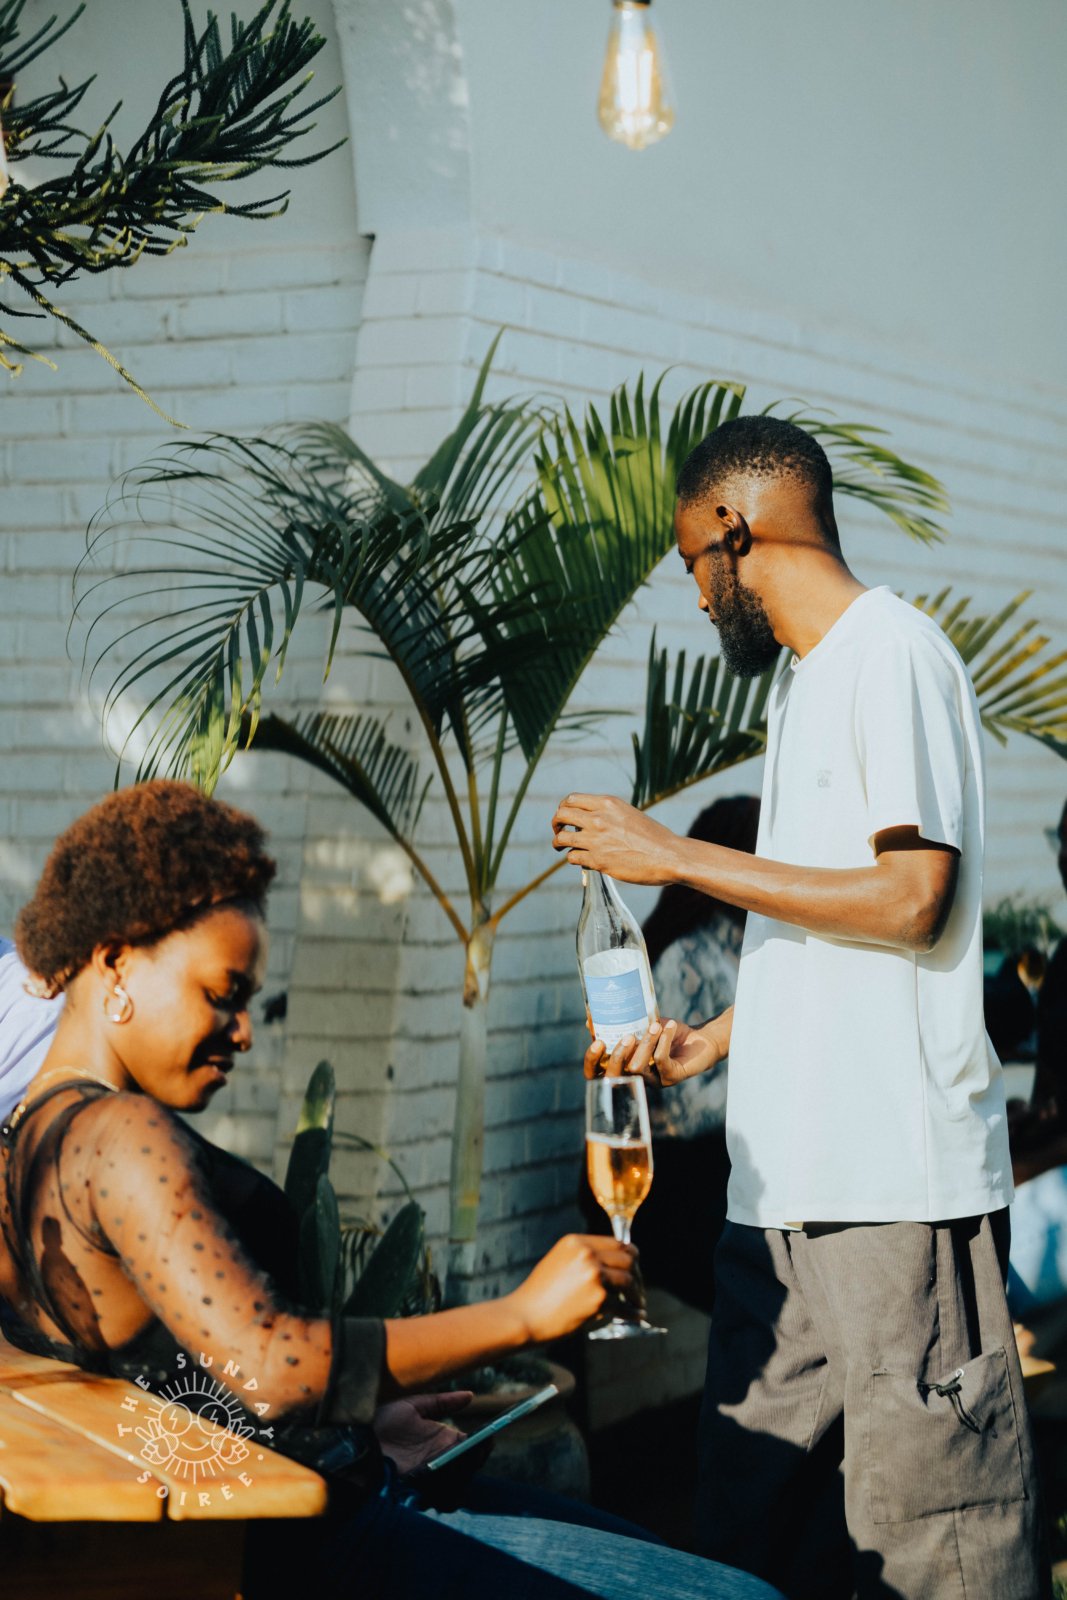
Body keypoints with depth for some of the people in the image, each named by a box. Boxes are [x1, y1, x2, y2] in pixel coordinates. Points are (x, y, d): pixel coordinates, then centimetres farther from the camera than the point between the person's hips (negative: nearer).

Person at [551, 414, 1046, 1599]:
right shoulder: (803, 680, 20)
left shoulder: (892, 652, -8)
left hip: (897, 1181, -9)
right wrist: (712, 1041, 24)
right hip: (786, 1178, 9)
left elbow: (911, 901, -16)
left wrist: (676, 857, -11)